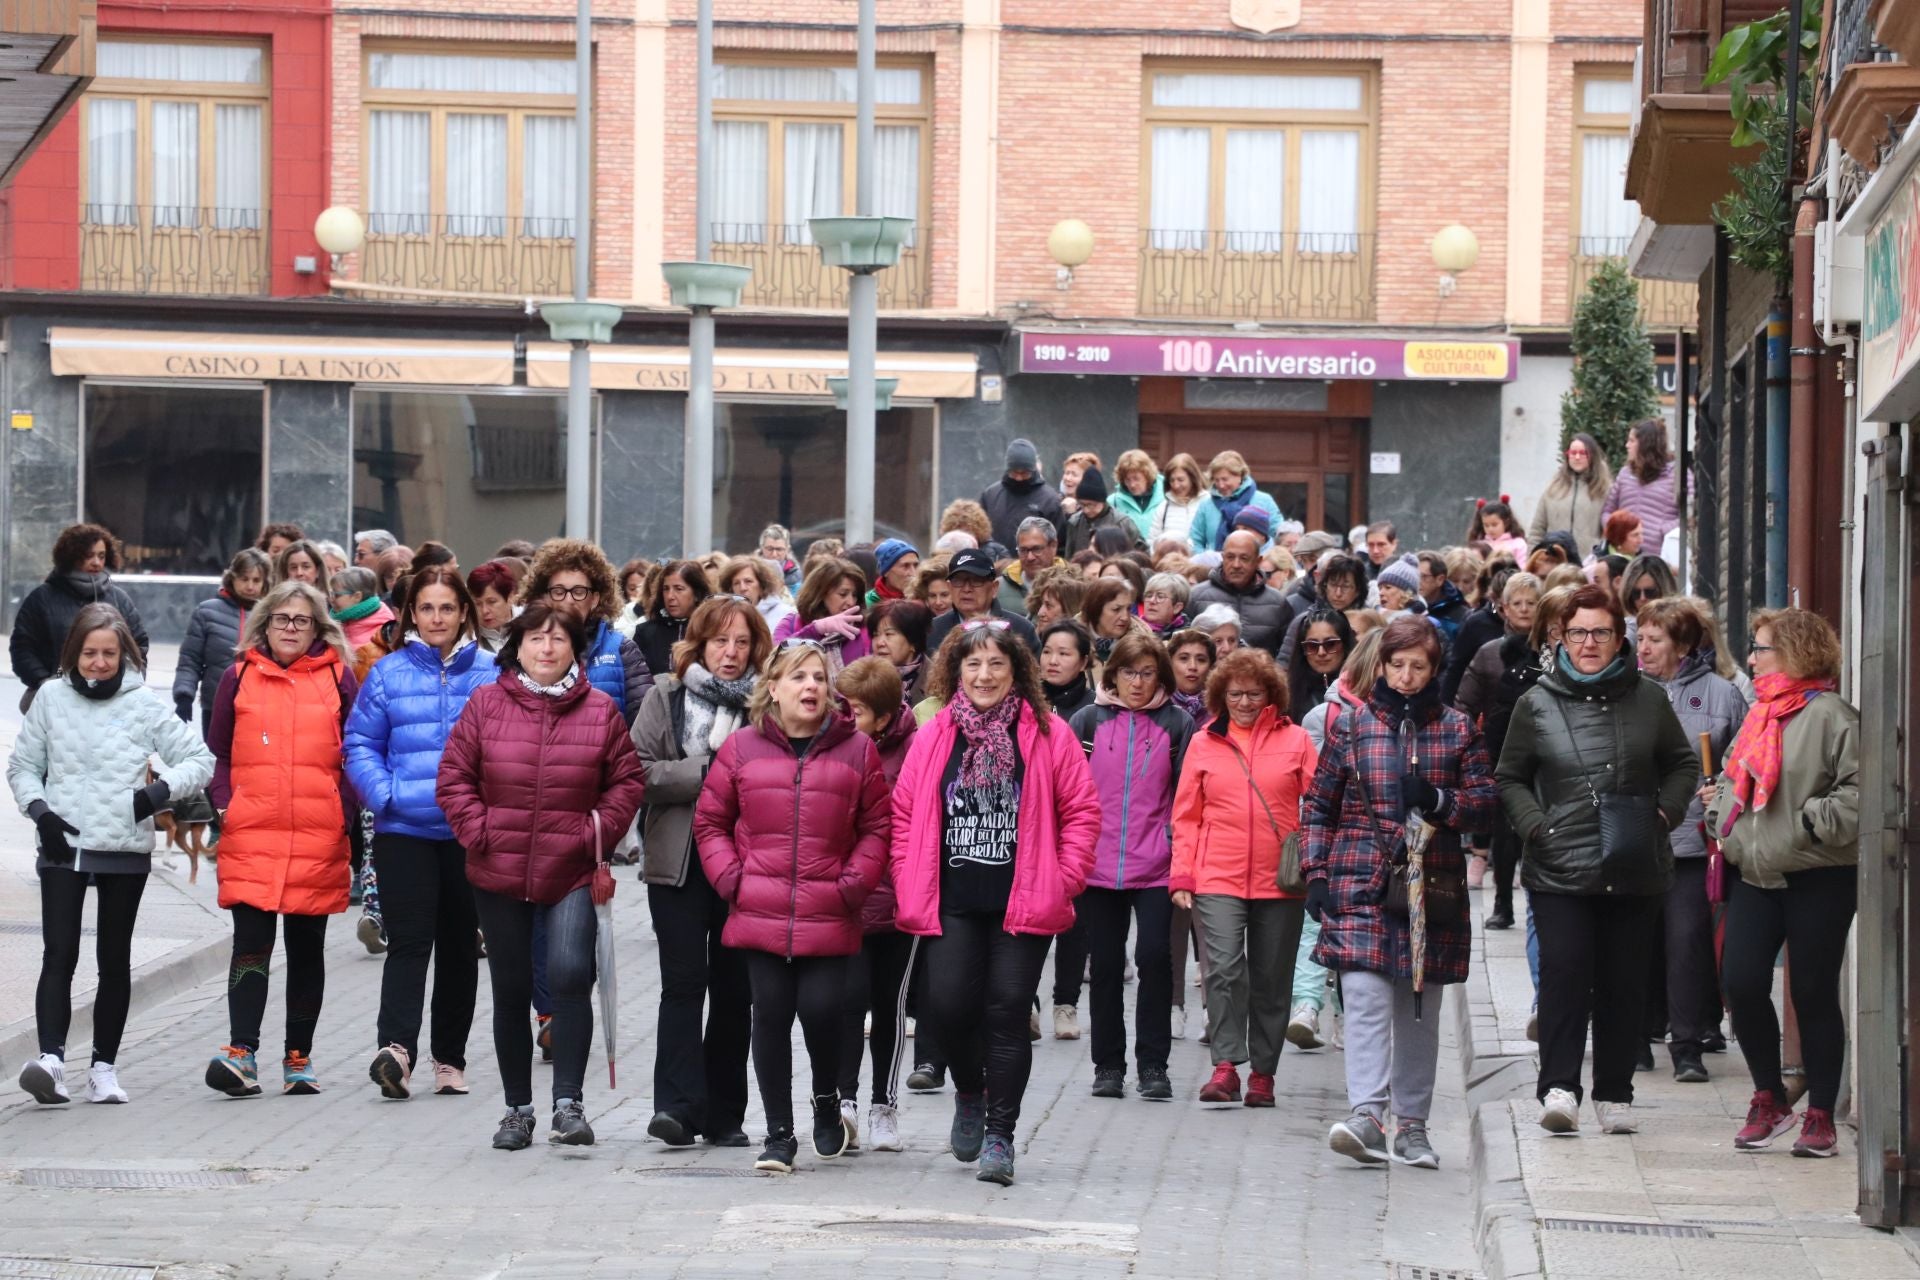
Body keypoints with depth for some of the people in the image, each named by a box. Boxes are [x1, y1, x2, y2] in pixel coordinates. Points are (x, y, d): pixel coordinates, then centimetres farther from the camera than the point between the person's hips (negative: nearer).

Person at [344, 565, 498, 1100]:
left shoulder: (492, 673, 2)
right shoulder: (388, 674, 3)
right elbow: (361, 745, 3)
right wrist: (385, 793, -12)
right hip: (404, 830, -1)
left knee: (460, 944, 11)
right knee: (409, 940, -13)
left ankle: (450, 1058, 21)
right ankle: (397, 1047, -24)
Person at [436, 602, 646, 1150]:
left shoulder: (600, 710, 1)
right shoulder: (486, 704, 1)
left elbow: (627, 781, 5)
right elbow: (454, 776, 3)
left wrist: (598, 834, -6)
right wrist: (478, 832, -8)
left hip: (572, 874, -2)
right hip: (499, 875, 2)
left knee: (570, 975, -21)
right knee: (511, 992, 10)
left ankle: (569, 1102, -14)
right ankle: (518, 1108, 23)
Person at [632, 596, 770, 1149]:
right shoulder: (667, 697, 5)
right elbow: (638, 771, -4)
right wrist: (704, 770, -12)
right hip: (679, 862, -1)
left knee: (734, 988, 6)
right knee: (683, 982, -8)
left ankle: (724, 1114, 13)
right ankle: (678, 1105, -13)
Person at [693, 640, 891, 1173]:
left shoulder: (856, 750, 4)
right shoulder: (741, 748, 5)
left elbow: (877, 827, 7)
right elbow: (709, 822, 10)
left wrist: (852, 884, -4)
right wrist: (731, 880, -1)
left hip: (828, 919, -1)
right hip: (760, 915, 1)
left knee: (821, 1011, -8)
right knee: (771, 1015, 1)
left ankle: (827, 1104, 22)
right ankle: (778, 1133, 10)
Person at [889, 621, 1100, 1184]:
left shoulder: (1049, 737, 1)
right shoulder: (933, 738, 6)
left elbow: (1082, 811, 2)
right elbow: (905, 814, 10)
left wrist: (1063, 880, -5)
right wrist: (911, 886, 2)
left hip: (1022, 901, -2)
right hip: (953, 901, 2)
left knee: (1007, 1012, -3)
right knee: (950, 1004, -6)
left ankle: (999, 1135, 4)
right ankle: (969, 1094, 25)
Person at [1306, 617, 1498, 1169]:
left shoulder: (1458, 729, 9)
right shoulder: (1351, 725, 7)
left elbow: (1486, 802, 6)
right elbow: (1320, 805, 10)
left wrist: (1437, 801, -12)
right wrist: (1316, 872, 1)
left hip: (1432, 888, 2)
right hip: (1361, 882, -2)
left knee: (1420, 1010, 7)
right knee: (1366, 999, -16)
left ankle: (1411, 1123, 15)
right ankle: (1367, 1114, -23)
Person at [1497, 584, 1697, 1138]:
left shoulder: (1647, 699, 7)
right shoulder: (1537, 704, 5)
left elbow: (1684, 763, 19)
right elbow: (1510, 778, 12)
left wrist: (1665, 811, 3)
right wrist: (1536, 826, -3)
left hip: (1636, 870, 2)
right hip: (1559, 869, -2)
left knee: (1625, 983, 5)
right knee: (1564, 973, -14)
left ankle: (1614, 1096, 13)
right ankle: (1558, 1087, -15)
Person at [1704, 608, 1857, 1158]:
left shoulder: (1830, 716, -12)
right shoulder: (1761, 714, 14)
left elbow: (1861, 789, -18)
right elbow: (1735, 776, 28)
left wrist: (1816, 821, -24)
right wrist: (1720, 809, 10)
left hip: (1818, 879, -7)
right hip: (1757, 875, 7)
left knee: (1814, 994, 0)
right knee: (1741, 983, -1)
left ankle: (1820, 1117, 10)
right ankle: (1769, 1100, 16)